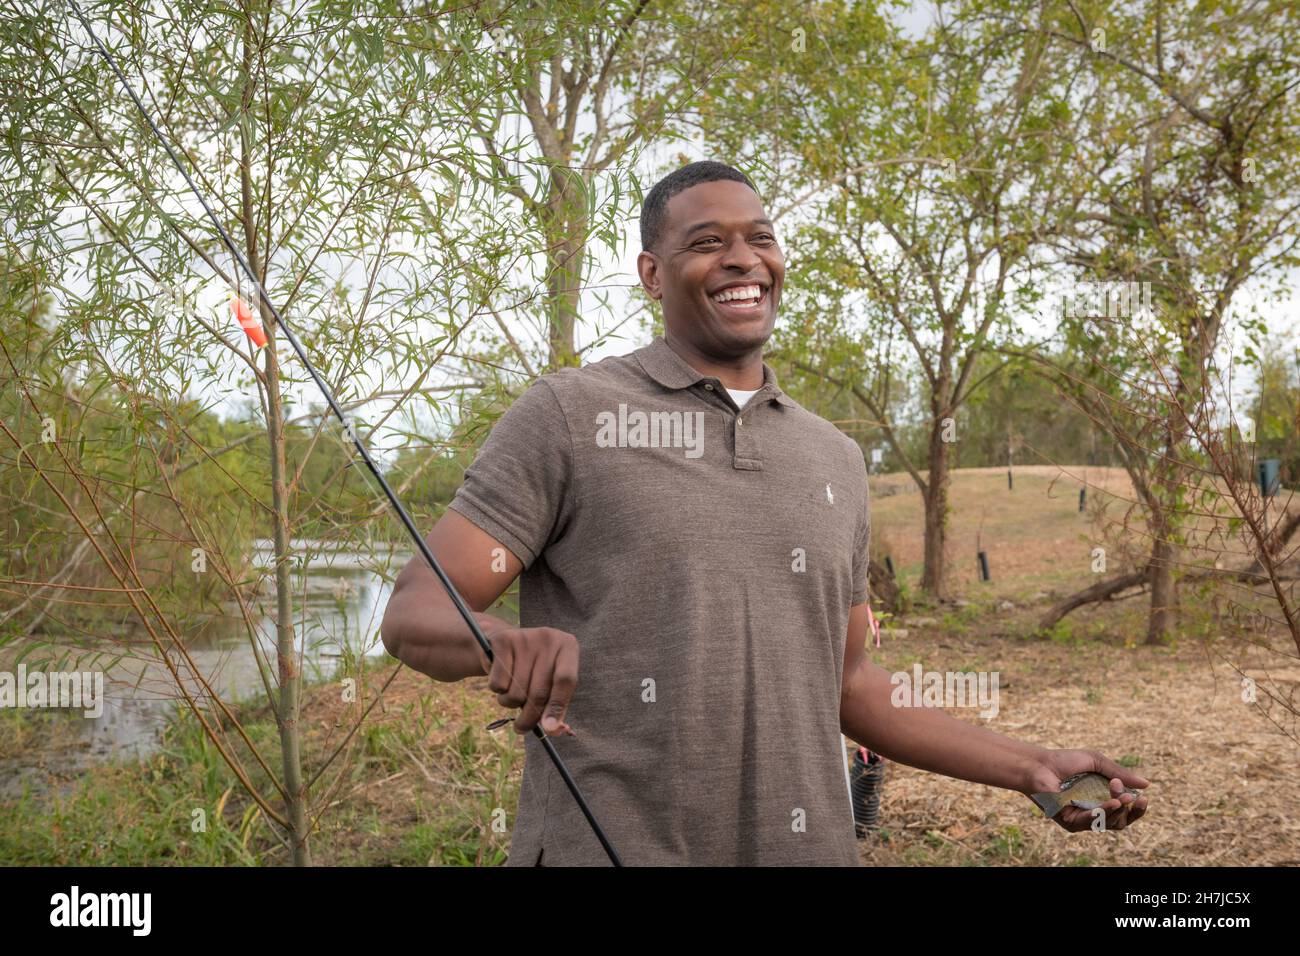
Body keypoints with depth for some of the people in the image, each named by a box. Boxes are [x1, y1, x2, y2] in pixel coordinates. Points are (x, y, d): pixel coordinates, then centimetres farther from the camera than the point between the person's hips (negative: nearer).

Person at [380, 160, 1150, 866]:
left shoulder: (836, 457, 11)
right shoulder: (567, 416, -4)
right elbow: (415, 614, -8)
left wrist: (1033, 767, 11)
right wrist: (505, 640, -31)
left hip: (807, 842, 5)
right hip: (606, 846, -4)